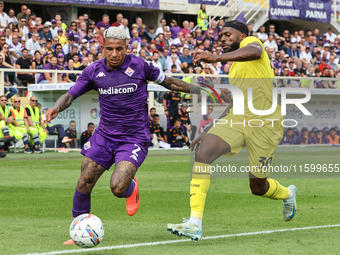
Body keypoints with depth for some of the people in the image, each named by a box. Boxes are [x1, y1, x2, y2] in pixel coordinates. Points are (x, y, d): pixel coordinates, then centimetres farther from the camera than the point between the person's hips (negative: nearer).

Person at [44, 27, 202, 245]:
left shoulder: (139, 65, -9)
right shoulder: (94, 71, -1)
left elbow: (167, 81, 5)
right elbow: (70, 95, 1)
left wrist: (200, 90, 6)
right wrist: (56, 108, -21)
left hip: (134, 138, -3)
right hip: (104, 135, 4)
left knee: (117, 188, -20)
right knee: (84, 184, -4)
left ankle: (132, 187, 19)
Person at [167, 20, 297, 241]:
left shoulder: (251, 41, -3)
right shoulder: (235, 68, 23)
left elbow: (254, 52, -30)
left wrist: (216, 58, -43)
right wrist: (211, 132, 24)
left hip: (264, 124, -7)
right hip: (236, 120, 7)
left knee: (258, 187, 4)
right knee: (203, 152, -21)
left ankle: (288, 194, 43)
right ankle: (195, 224, -25)